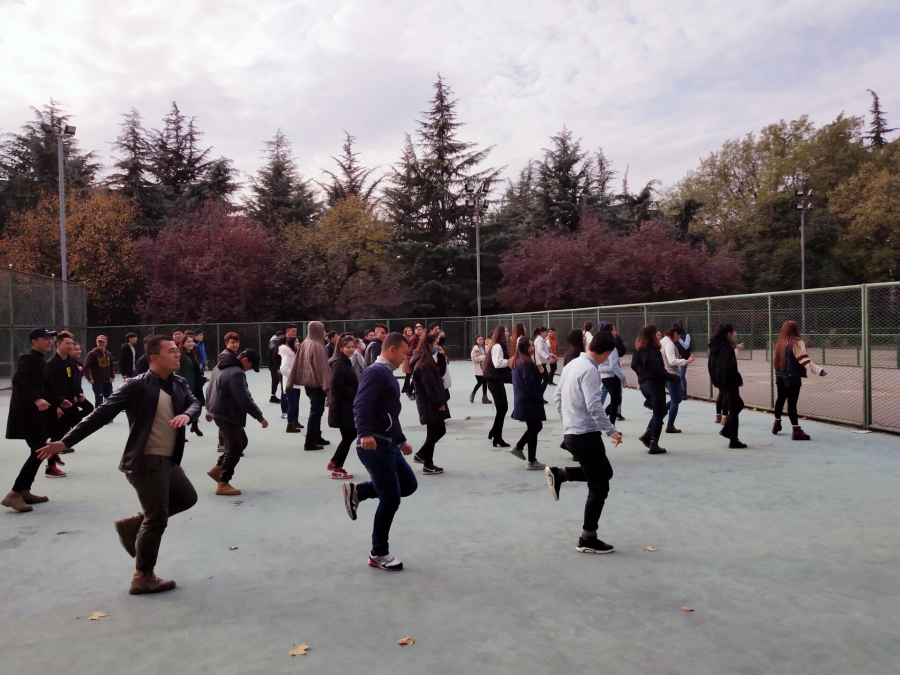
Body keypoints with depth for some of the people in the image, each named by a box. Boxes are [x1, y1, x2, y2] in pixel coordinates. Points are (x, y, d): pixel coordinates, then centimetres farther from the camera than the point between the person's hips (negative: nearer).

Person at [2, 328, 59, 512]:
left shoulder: (41, 361, 15)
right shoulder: (27, 360, -13)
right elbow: (19, 381, -29)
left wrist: (58, 402, 18)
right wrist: (36, 399, -40)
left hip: (36, 414, 10)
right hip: (26, 414, -10)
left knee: (39, 451, 13)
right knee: (39, 452, -13)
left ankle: (24, 492, 21)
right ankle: (14, 494, -9)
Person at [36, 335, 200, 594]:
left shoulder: (179, 384, 7)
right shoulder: (137, 386, -14)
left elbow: (195, 402, -1)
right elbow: (102, 414, -14)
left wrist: (187, 414, -27)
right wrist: (65, 441, -15)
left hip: (169, 460, 8)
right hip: (146, 461, -8)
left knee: (188, 498, 20)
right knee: (157, 519, -1)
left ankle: (133, 525, 28)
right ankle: (143, 578, 16)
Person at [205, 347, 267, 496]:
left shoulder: (222, 366, 9)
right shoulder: (236, 373, -25)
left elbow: (212, 388, 20)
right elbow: (245, 400, -26)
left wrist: (209, 409, 30)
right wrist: (260, 417, -20)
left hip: (221, 412, 10)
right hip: (228, 415, -10)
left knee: (241, 442, 20)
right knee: (235, 449, -2)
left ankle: (217, 469, 25)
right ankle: (223, 484, 5)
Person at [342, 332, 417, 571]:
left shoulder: (387, 375, 19)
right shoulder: (376, 372, -13)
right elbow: (361, 405, -28)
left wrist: (401, 440, 31)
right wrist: (365, 434, -42)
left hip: (387, 444, 10)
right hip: (375, 446, -10)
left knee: (409, 485, 13)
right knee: (391, 500, -3)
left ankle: (357, 491, 15)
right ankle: (379, 554, 13)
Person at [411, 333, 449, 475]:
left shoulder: (425, 361, 15)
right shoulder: (425, 363, -17)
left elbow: (439, 374, 19)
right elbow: (430, 385, -22)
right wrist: (439, 402, -20)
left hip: (429, 403, 10)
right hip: (430, 403, -10)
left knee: (439, 430, 15)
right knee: (434, 432, -2)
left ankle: (421, 455, 23)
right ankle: (428, 466, 6)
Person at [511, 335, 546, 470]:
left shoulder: (518, 361, 12)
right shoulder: (527, 363, -19)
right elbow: (530, 383, -22)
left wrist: (539, 374, 5)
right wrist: (539, 398, -12)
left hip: (523, 400, 10)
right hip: (529, 401, -10)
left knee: (536, 427, 21)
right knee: (534, 429, 0)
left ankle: (518, 447, 24)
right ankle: (532, 462, 6)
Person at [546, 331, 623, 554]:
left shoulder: (572, 364, 9)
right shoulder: (589, 370, -18)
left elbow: (557, 397, 16)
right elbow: (594, 406, -25)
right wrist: (612, 431, -18)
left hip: (572, 433, 9)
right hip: (585, 435, -9)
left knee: (605, 472, 23)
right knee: (599, 487, 2)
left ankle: (558, 474, 12)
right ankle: (587, 540, 9)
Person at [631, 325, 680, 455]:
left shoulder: (638, 349, 6)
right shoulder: (652, 350, -18)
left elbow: (634, 365, 13)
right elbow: (658, 370, -21)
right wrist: (674, 377, -13)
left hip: (643, 384, 8)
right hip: (655, 384, -8)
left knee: (658, 410, 23)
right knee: (659, 413, 3)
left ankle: (647, 435, 13)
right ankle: (654, 445, 4)